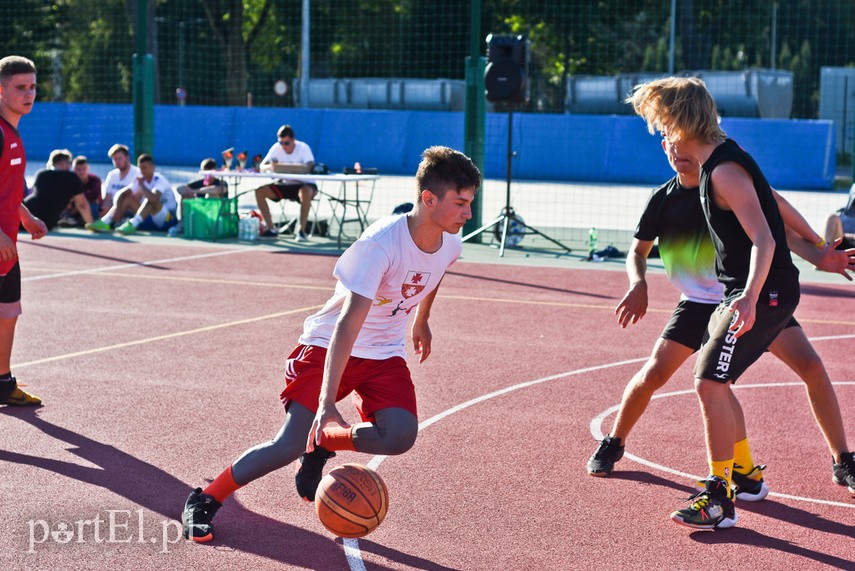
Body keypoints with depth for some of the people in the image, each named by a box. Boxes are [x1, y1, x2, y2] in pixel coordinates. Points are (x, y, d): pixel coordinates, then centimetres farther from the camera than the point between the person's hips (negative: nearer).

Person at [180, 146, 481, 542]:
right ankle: (203, 501, 7)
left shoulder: (449, 246, -9)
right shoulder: (382, 242, -29)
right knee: (289, 446, -14)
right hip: (329, 346, -5)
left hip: (384, 355, 6)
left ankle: (323, 446, 8)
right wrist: (327, 402, -42)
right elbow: (348, 323, -36)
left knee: (400, 436, -20)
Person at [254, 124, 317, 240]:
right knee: (259, 191, -14)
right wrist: (269, 166, -34)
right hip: (285, 185, 5)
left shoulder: (303, 147, -15)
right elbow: (261, 167, -9)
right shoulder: (276, 148, -5)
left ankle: (301, 230, -29)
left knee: (306, 192, -40)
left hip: (304, 184, -5)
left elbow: (310, 168, -30)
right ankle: (271, 229, -8)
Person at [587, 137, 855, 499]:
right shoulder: (662, 199, -5)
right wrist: (638, 285, -16)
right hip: (699, 302, 1)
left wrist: (818, 255, -19)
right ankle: (612, 445, 18)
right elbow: (638, 252, 5)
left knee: (811, 366, -12)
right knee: (652, 374, -8)